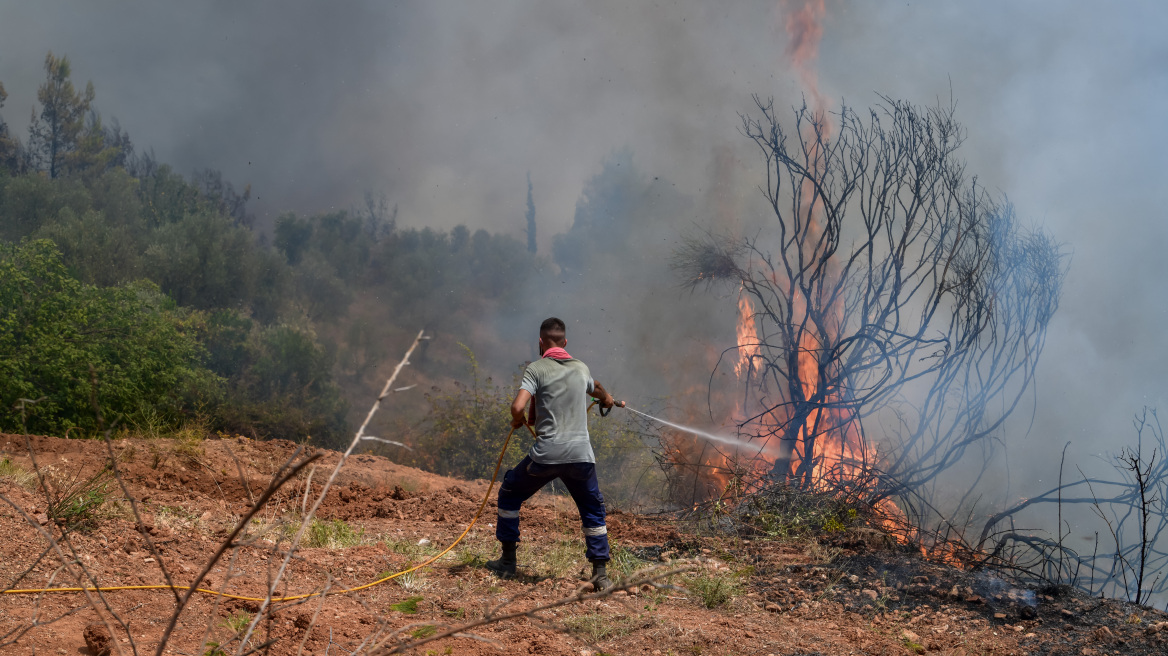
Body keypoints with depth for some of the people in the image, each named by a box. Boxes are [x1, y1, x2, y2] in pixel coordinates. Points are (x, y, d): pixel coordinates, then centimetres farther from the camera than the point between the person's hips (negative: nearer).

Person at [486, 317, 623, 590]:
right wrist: (607, 399, 62)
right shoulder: (581, 368, 13)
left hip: (546, 453, -3)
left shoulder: (537, 368, -2)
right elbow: (596, 388, 37)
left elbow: (518, 407, -14)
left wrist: (518, 421, 11)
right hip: (581, 454, 3)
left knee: (510, 494, 20)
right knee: (593, 512, 19)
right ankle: (600, 574, 12)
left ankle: (508, 561, 24)